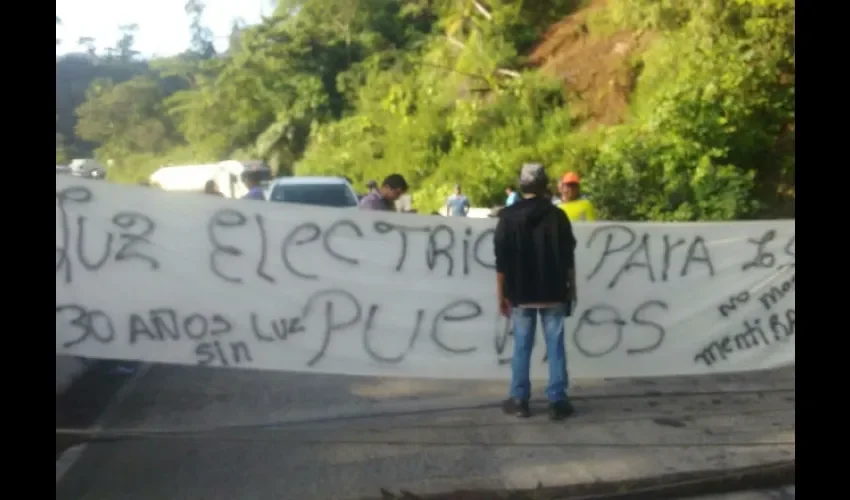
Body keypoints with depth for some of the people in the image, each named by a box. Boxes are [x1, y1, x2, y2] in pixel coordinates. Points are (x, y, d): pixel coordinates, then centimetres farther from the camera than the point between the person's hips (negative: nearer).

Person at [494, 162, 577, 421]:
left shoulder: (508, 217, -2)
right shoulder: (557, 215, -1)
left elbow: (502, 261, -3)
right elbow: (568, 258, 0)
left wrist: (501, 295, 3)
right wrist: (571, 288, 10)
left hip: (521, 294, 0)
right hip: (554, 293, 0)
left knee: (521, 347, 7)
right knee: (556, 346, 4)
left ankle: (519, 400, 9)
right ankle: (557, 401, 4)